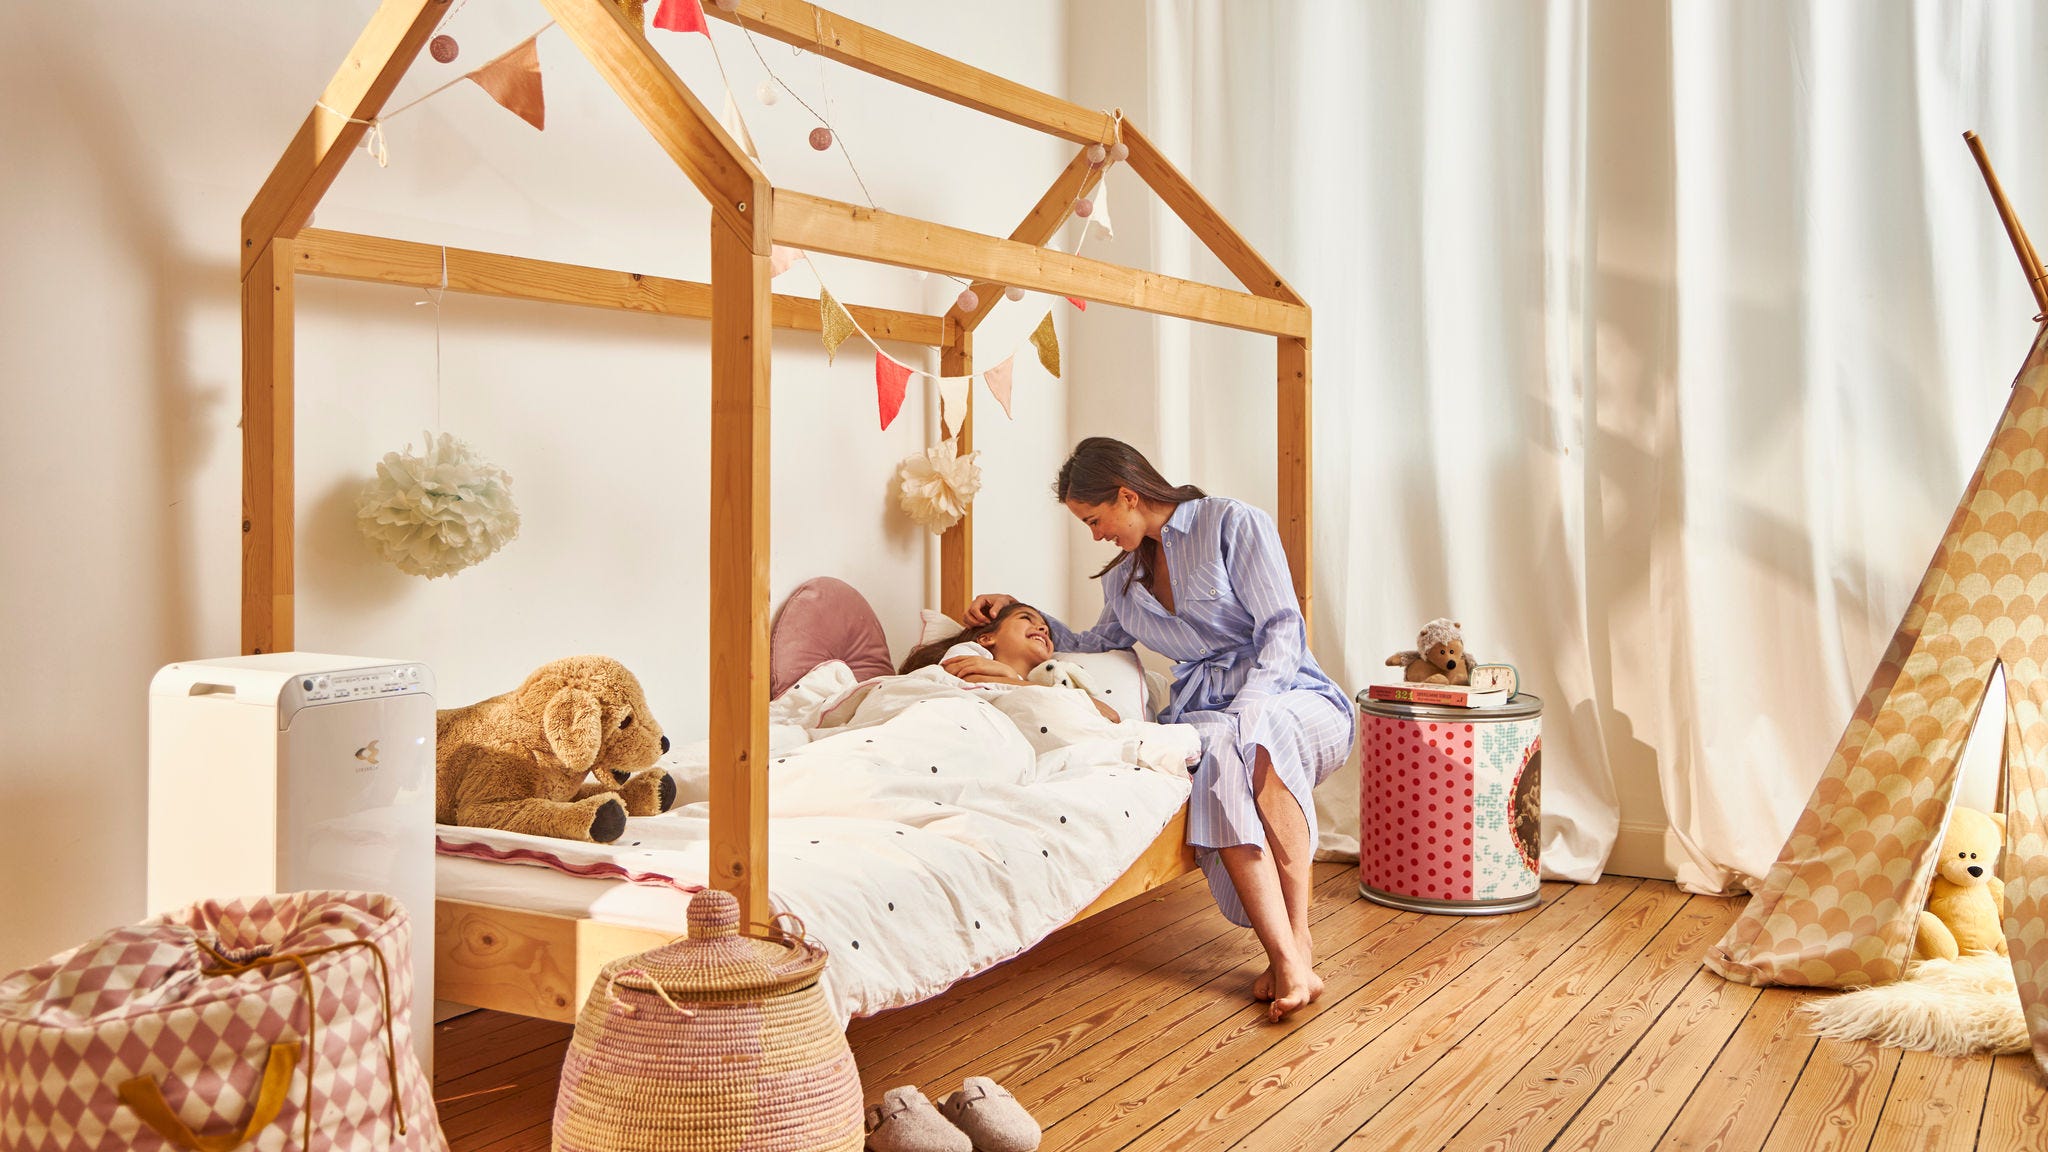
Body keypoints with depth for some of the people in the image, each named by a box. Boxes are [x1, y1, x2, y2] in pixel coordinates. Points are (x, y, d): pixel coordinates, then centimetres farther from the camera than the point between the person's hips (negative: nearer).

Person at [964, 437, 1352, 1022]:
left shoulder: (1233, 524, -1)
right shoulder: (1123, 576, 21)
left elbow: (1281, 630, -8)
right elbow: (1094, 646, 38)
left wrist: (1245, 711, -23)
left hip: (1288, 694, -3)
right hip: (1204, 710, 4)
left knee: (1255, 741, -40)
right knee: (1216, 752, -35)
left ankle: (1297, 933, -33)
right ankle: (1286, 956, -42)